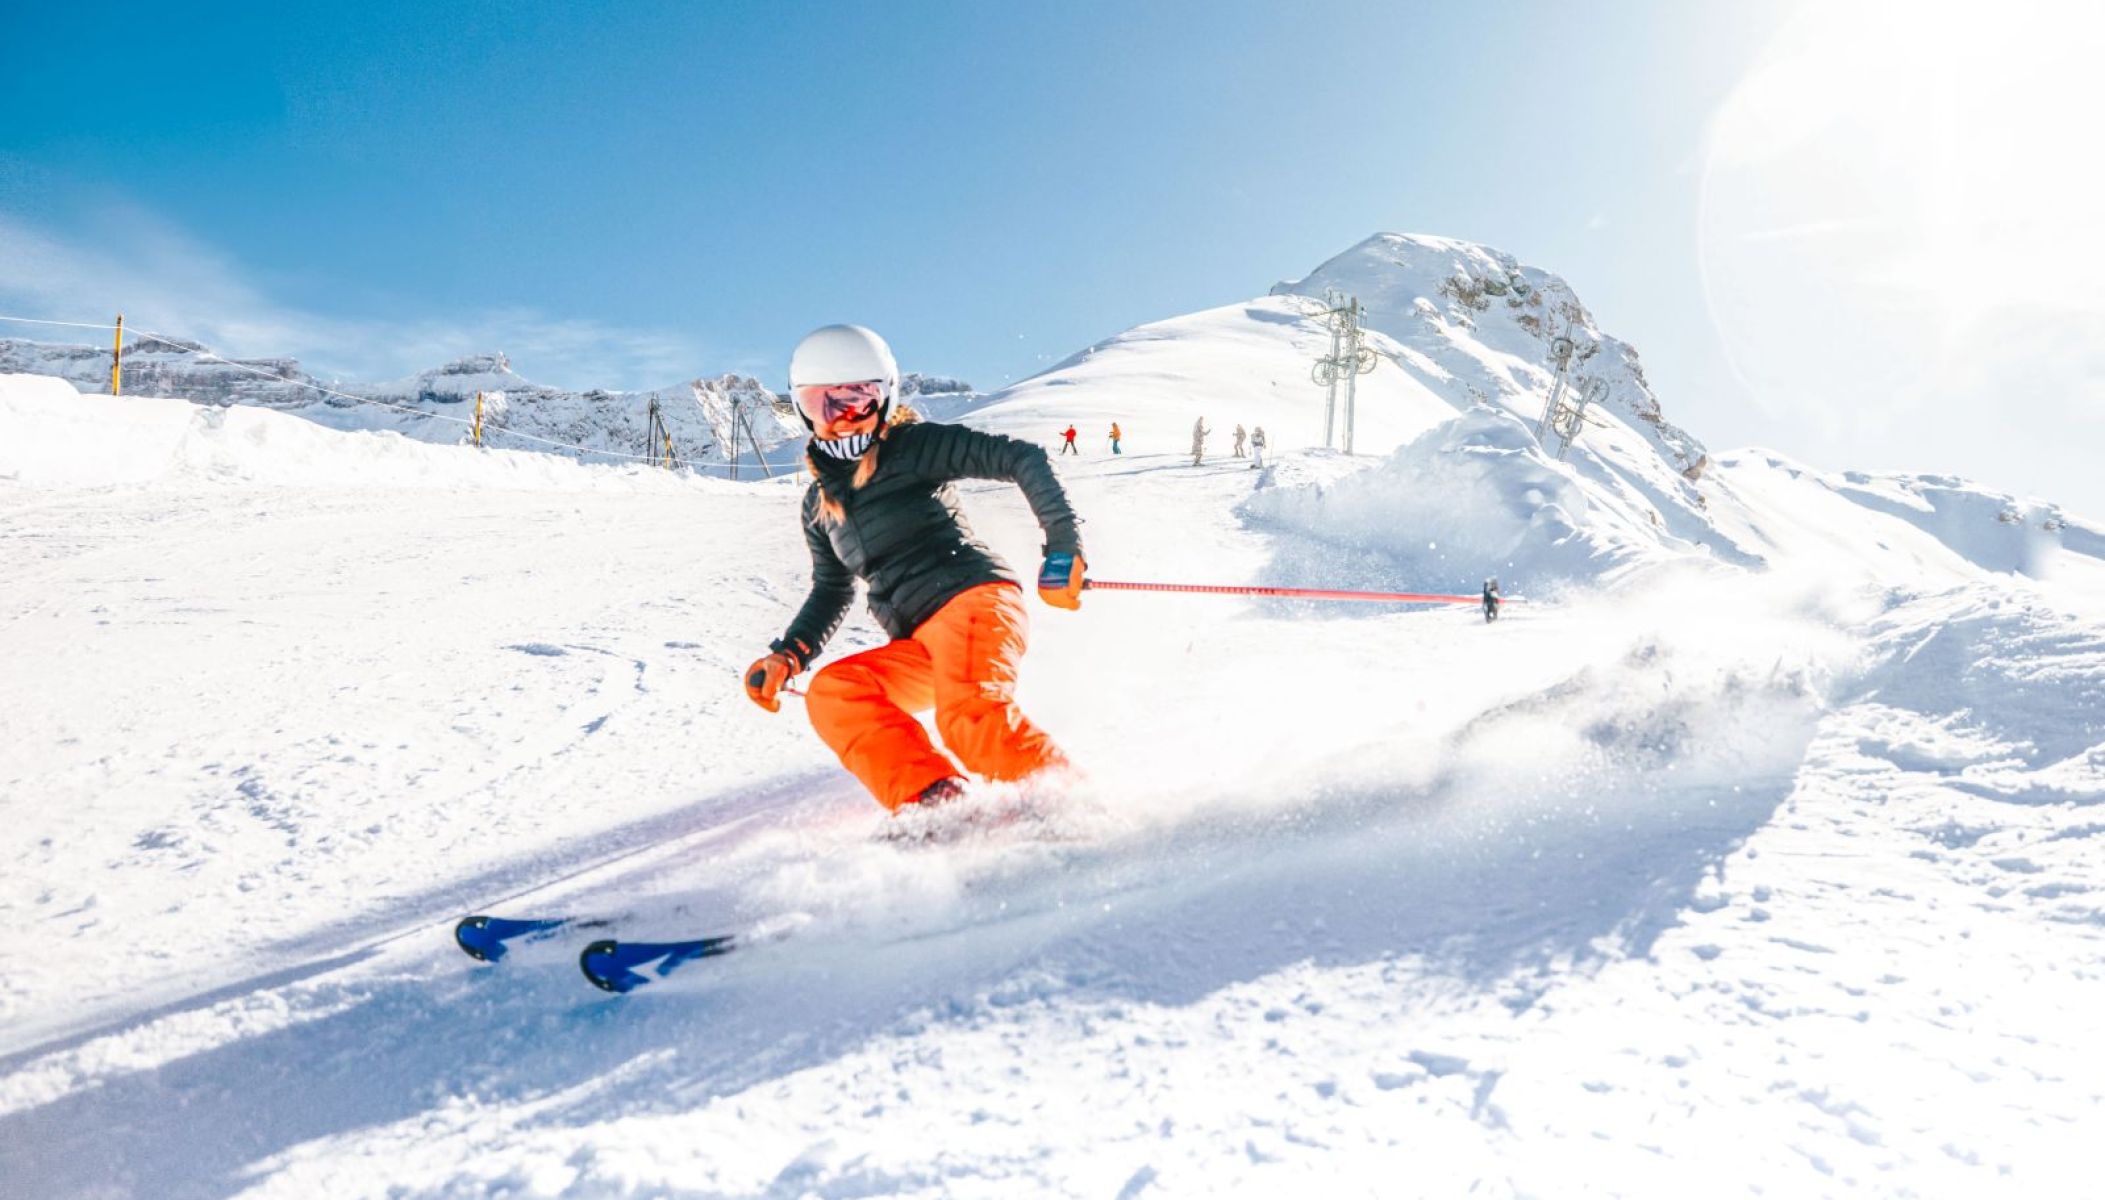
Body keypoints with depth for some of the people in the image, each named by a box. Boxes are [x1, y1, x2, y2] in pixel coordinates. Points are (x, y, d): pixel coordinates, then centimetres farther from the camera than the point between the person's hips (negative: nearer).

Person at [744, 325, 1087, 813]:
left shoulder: (915, 446, 2)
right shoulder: (819, 504, 20)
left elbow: (1024, 459, -3)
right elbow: (832, 591, 31)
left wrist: (1063, 548, -11)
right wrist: (787, 655, 16)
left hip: (973, 599, -7)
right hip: (922, 647, 7)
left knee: (969, 717, -33)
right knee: (832, 693, -17)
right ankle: (934, 799, -29)